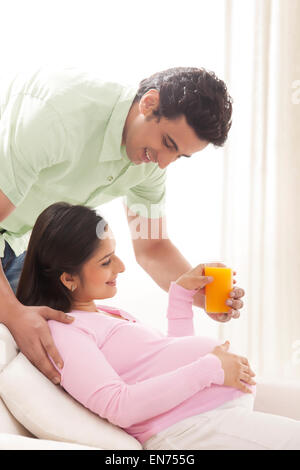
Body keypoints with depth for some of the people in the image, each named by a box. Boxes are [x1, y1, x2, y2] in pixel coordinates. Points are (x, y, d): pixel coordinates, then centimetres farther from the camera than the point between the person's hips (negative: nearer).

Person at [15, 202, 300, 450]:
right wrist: (211, 368, -18)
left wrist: (182, 293, 20)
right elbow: (119, 407, -22)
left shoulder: (104, 312, 19)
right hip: (193, 425, -10)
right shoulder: (61, 330, -11)